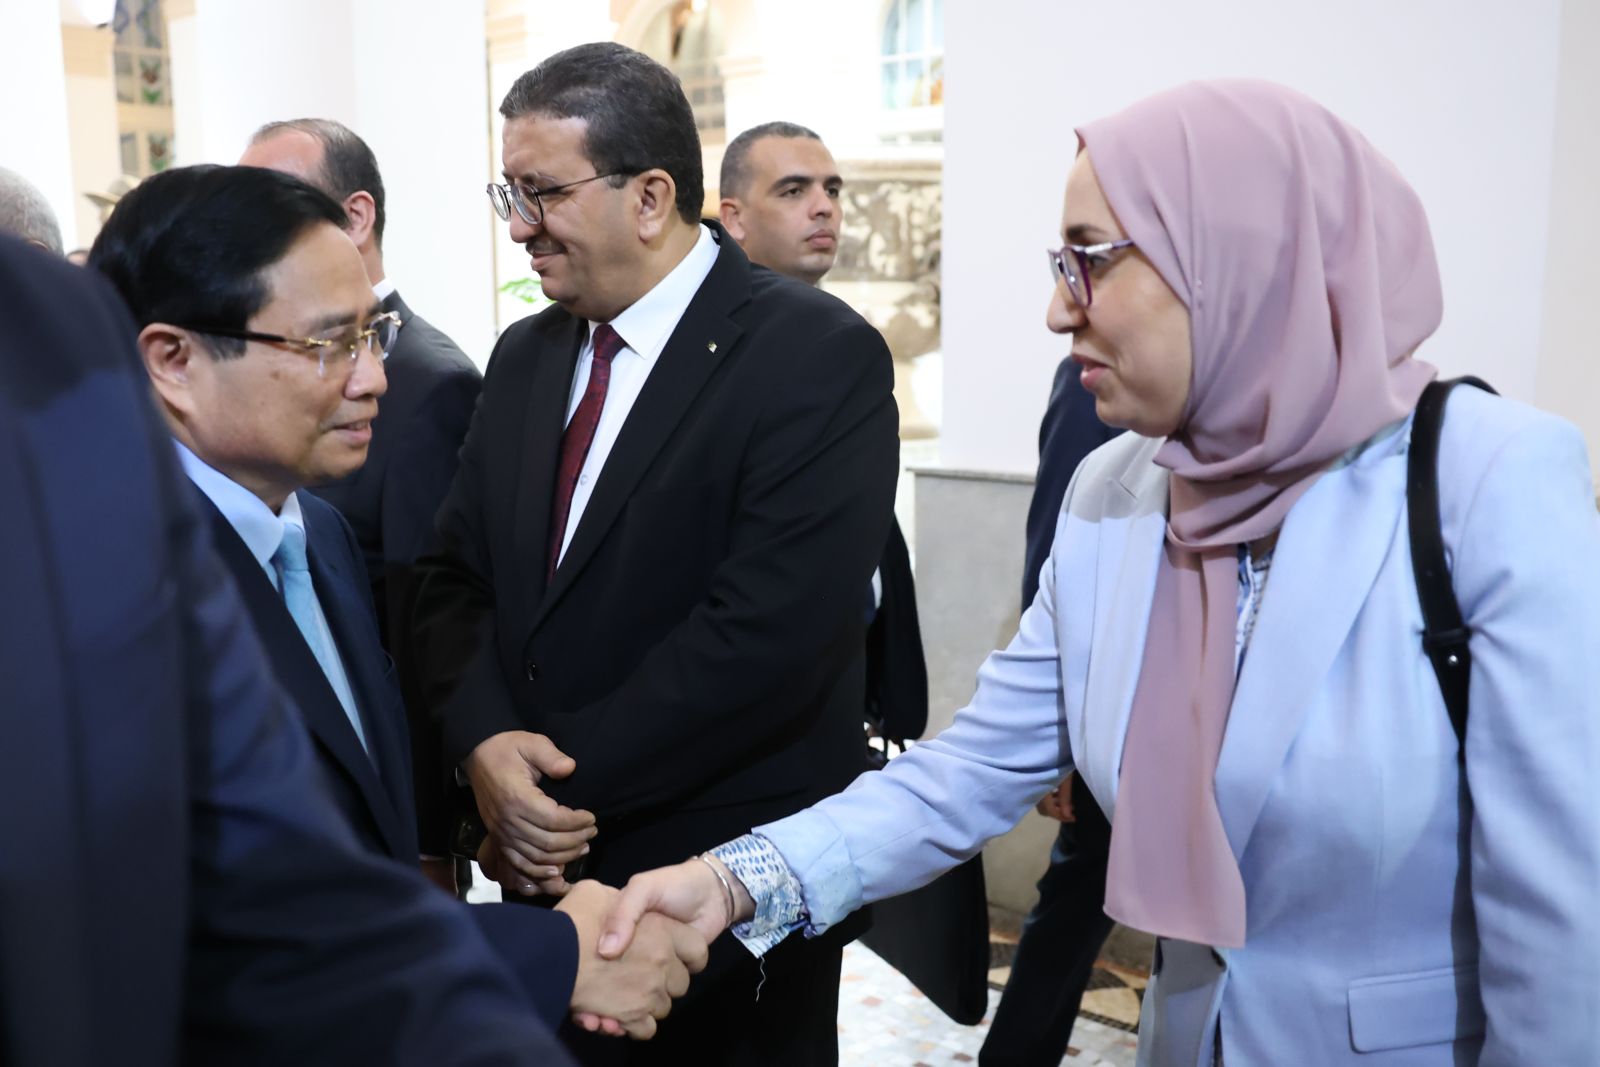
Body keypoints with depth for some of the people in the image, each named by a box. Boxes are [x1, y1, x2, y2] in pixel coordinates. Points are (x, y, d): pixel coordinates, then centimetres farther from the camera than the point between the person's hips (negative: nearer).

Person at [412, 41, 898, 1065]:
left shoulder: (818, 356, -15)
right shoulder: (526, 356, 7)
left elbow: (764, 631, -23)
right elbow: (456, 577, 6)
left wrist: (570, 781, -17)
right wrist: (487, 743, -13)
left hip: (735, 895, -6)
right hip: (546, 869, 6)